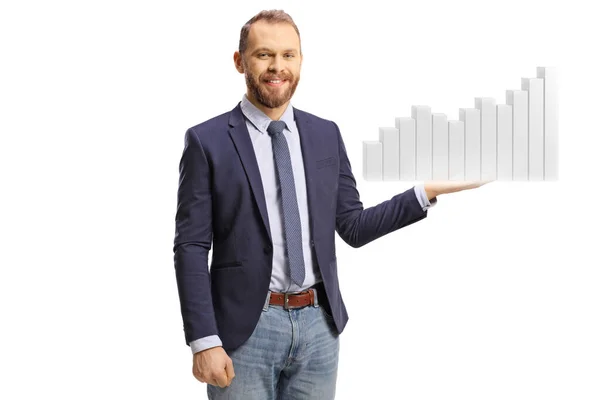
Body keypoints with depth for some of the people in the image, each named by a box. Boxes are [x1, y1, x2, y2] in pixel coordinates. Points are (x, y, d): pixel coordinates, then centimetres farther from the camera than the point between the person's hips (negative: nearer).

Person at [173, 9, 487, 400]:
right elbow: (191, 247, -7)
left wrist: (425, 194, -1)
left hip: (319, 324, 4)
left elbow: (353, 226, 10)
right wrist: (204, 342, -13)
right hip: (245, 327, -3)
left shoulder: (326, 135, 7)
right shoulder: (208, 141, -5)